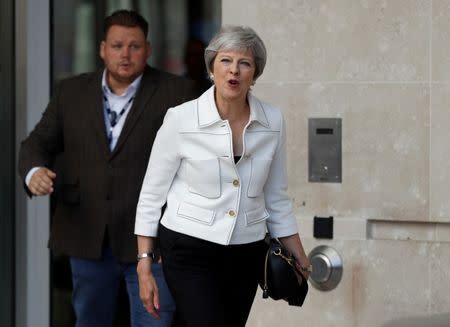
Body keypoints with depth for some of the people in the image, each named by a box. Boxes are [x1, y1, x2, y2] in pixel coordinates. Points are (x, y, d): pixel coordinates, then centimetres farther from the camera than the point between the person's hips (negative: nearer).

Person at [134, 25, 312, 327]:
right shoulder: (181, 119, -12)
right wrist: (145, 268, -7)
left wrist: (299, 257, 11)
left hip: (246, 254, 4)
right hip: (190, 251, -4)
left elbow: (276, 197, 10)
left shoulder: (272, 121, -2)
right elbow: (152, 194, -5)